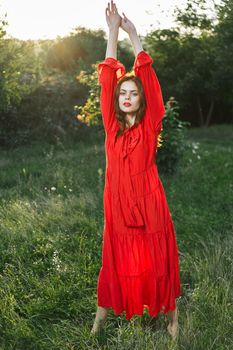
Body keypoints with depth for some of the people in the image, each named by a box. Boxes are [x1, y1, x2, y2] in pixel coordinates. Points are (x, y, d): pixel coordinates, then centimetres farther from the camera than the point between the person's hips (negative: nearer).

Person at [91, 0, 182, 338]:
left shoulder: (150, 125, -3)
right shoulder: (112, 124, 4)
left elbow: (147, 75, -8)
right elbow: (107, 78, -1)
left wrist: (133, 32, -6)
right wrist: (113, 31, -3)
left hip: (148, 201, -2)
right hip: (118, 201, 2)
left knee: (158, 259, 8)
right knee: (116, 259, 12)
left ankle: (171, 315, 24)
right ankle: (102, 316, 25)